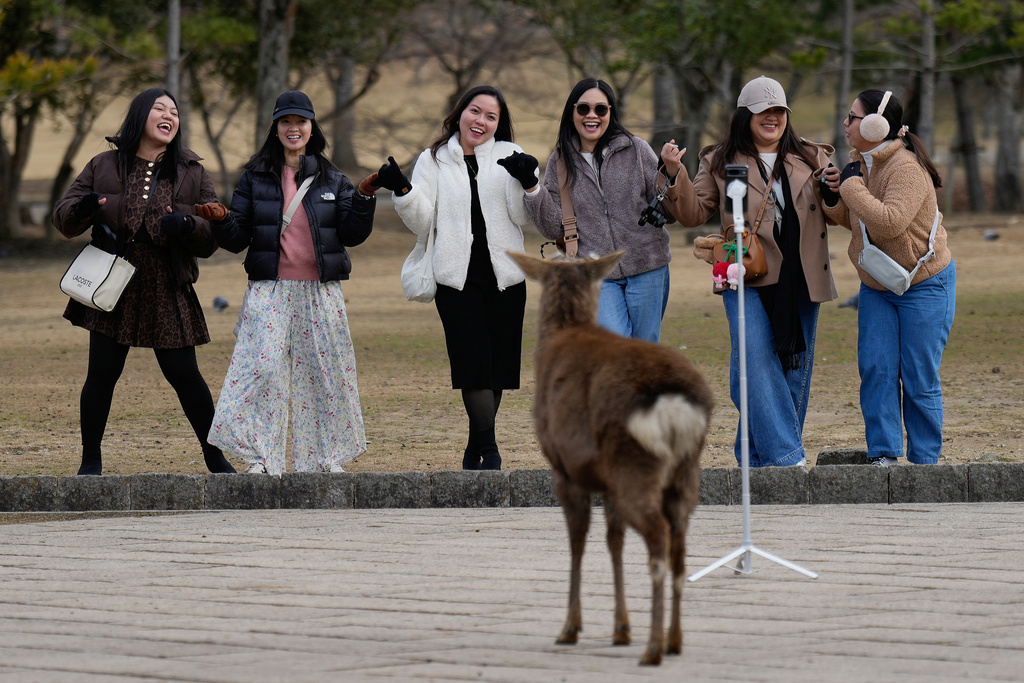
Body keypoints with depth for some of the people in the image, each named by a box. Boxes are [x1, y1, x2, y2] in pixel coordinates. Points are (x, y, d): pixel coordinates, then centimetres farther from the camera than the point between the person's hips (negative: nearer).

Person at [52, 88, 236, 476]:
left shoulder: (192, 174, 8)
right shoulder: (103, 167, 6)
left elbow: (213, 236, 3)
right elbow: (63, 218, 6)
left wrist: (187, 226, -20)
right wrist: (81, 210, -19)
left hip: (168, 294, 0)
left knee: (183, 374, -2)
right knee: (102, 375, -1)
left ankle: (214, 457, 12)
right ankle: (91, 460, 12)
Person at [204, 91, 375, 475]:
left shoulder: (332, 180, 10)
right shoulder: (255, 178, 7)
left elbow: (352, 235, 4)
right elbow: (237, 238, 6)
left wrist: (364, 199, -10)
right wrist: (221, 223, -15)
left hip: (320, 292, 2)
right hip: (270, 290, -1)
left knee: (324, 369, 3)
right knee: (263, 367, -13)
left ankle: (324, 456, 13)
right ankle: (261, 456, -8)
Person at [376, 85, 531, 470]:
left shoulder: (509, 157, 7)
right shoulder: (434, 161, 8)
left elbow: (525, 218, 1)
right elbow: (422, 222, 3)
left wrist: (527, 184, -16)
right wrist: (403, 192, -14)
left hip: (505, 277, 1)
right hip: (457, 277, -1)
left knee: (497, 363, 4)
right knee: (474, 358, -12)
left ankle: (476, 446, 17)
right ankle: (488, 448, -10)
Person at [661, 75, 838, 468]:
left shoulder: (811, 159, 16)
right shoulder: (721, 163, 12)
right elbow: (693, 214, 9)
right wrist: (676, 175, -7)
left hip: (799, 282, 3)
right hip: (747, 279, -3)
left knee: (794, 369, 3)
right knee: (755, 361, -19)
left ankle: (759, 458, 13)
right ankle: (787, 455, -23)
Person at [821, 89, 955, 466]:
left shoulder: (907, 168, -22)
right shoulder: (862, 164, 4)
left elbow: (889, 222, -34)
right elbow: (855, 221, 17)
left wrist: (852, 185, -25)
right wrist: (834, 199, -3)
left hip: (924, 284, -7)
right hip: (876, 286, 7)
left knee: (918, 378, -3)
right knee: (876, 369, -3)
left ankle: (924, 461, 6)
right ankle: (883, 453, -1)